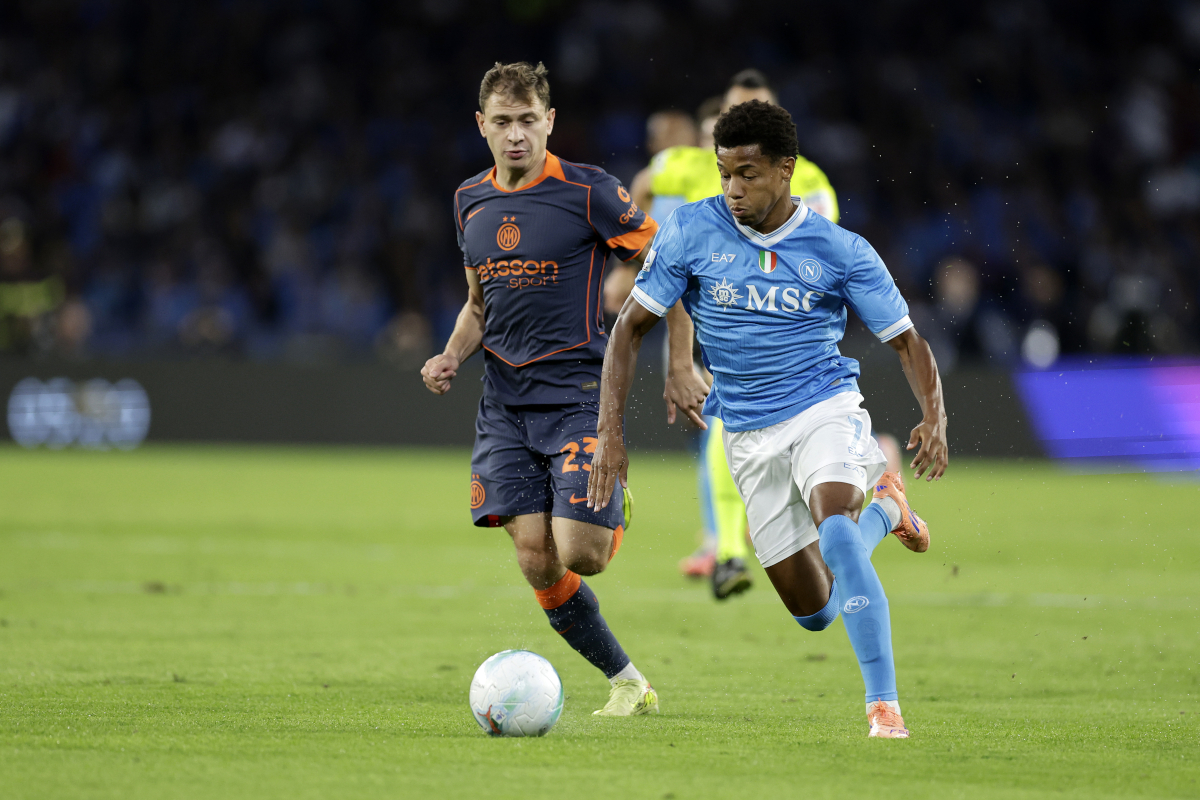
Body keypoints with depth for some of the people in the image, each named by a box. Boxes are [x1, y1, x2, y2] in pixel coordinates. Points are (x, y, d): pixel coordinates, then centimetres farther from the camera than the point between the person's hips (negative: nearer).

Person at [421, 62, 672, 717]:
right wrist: (451, 357, 6)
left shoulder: (588, 192, -8)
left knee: (578, 555, -16)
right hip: (505, 405, 5)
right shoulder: (471, 201, 11)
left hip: (580, 395, -5)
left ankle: (616, 522, 21)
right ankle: (627, 682, 9)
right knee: (536, 562, -5)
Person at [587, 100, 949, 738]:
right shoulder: (691, 231, -6)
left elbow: (905, 339, -2)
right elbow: (632, 326, -1)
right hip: (749, 436, 3)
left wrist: (935, 420, -21)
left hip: (825, 409, -3)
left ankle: (884, 706, -28)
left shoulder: (840, 250, -8)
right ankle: (884, 510, 40)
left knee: (834, 534, -34)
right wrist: (610, 434, -10)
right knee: (814, 613, 8)